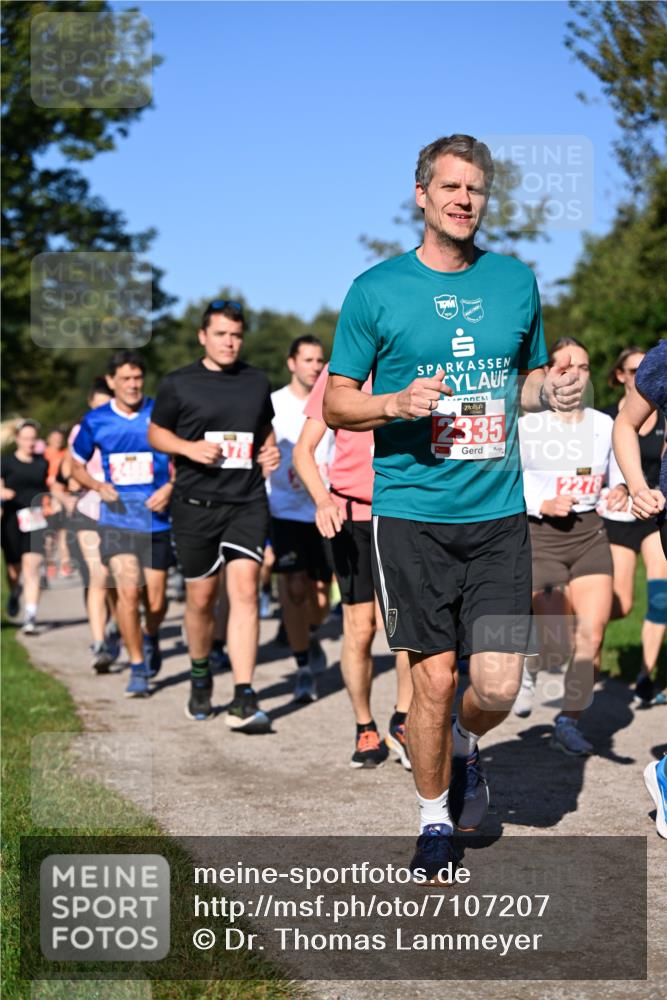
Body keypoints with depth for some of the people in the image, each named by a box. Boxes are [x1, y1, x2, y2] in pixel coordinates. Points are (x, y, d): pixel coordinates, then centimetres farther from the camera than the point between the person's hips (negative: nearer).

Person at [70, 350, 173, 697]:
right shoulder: (95, 421, 2)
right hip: (117, 518, 0)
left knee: (155, 601, 5)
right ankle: (138, 668, -1)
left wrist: (170, 488, -14)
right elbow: (76, 465, 15)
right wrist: (100, 486, -5)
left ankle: (151, 637, 41)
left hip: (156, 519, 0)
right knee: (128, 591, -14)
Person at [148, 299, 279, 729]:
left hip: (248, 502, 1)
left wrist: (270, 451, 4)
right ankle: (200, 678, 34)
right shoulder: (179, 384, 2)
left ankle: (244, 700, -14)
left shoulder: (257, 382, 11)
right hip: (196, 504, -1)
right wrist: (189, 447, -9)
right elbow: (156, 432, 9)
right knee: (201, 598, 7)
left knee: (245, 589, -13)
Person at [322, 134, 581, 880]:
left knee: (498, 684, -3)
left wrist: (551, 390, -1)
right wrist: (396, 404, -16)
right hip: (411, 513, -2)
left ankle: (463, 747, 32)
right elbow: (335, 402, 4)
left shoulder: (516, 280, 10)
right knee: (434, 678, 0)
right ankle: (434, 821, 23)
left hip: (498, 513, 3)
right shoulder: (377, 289, 0)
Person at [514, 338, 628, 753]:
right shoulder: (526, 426, -7)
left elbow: (617, 474, 18)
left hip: (590, 535, 4)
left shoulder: (603, 424, 6)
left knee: (592, 637, -6)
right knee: (561, 644, -9)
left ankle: (569, 722, 10)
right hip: (540, 535, -4)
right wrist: (543, 504, -20)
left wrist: (621, 491, -4)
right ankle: (528, 667, 27)